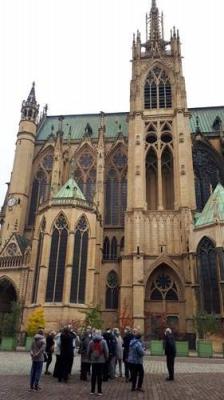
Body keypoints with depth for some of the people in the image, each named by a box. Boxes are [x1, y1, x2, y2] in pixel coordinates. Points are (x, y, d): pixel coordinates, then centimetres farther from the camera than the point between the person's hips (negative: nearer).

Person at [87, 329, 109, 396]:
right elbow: (106, 351, -6)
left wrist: (90, 358, 17)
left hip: (93, 361, 2)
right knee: (100, 375, 3)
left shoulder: (91, 342, 1)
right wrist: (106, 358, 8)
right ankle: (99, 391, 4)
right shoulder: (103, 341, -7)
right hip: (101, 361, -2)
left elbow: (88, 351, 4)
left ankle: (92, 390, 13)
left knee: (93, 375, 10)